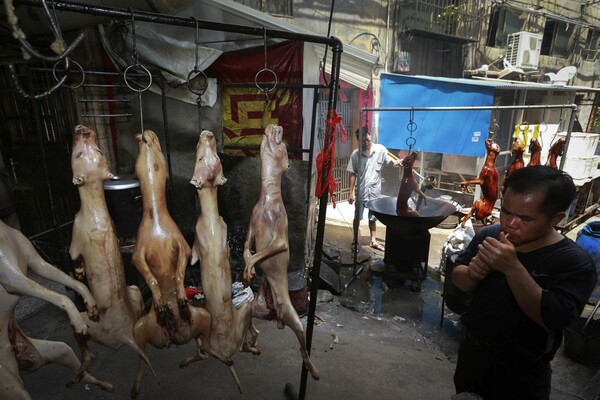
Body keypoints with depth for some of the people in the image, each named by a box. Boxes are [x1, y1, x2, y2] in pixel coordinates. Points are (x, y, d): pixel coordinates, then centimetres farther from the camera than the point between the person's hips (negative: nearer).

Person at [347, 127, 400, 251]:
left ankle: (373, 241, 28)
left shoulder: (380, 149, -7)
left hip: (375, 191, 1)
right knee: (357, 217, 10)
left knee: (372, 217, 15)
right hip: (361, 191, -1)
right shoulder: (355, 154, -8)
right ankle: (355, 241, 26)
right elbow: (353, 174, -3)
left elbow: (392, 162, -10)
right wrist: (351, 192, -5)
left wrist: (398, 162, -34)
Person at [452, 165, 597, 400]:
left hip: (522, 373, -4)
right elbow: (458, 278, -1)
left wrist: (512, 267, -38)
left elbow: (555, 319, -30)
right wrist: (472, 274, -24)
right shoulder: (489, 234, -8)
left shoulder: (575, 262, -20)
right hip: (471, 350, 5)